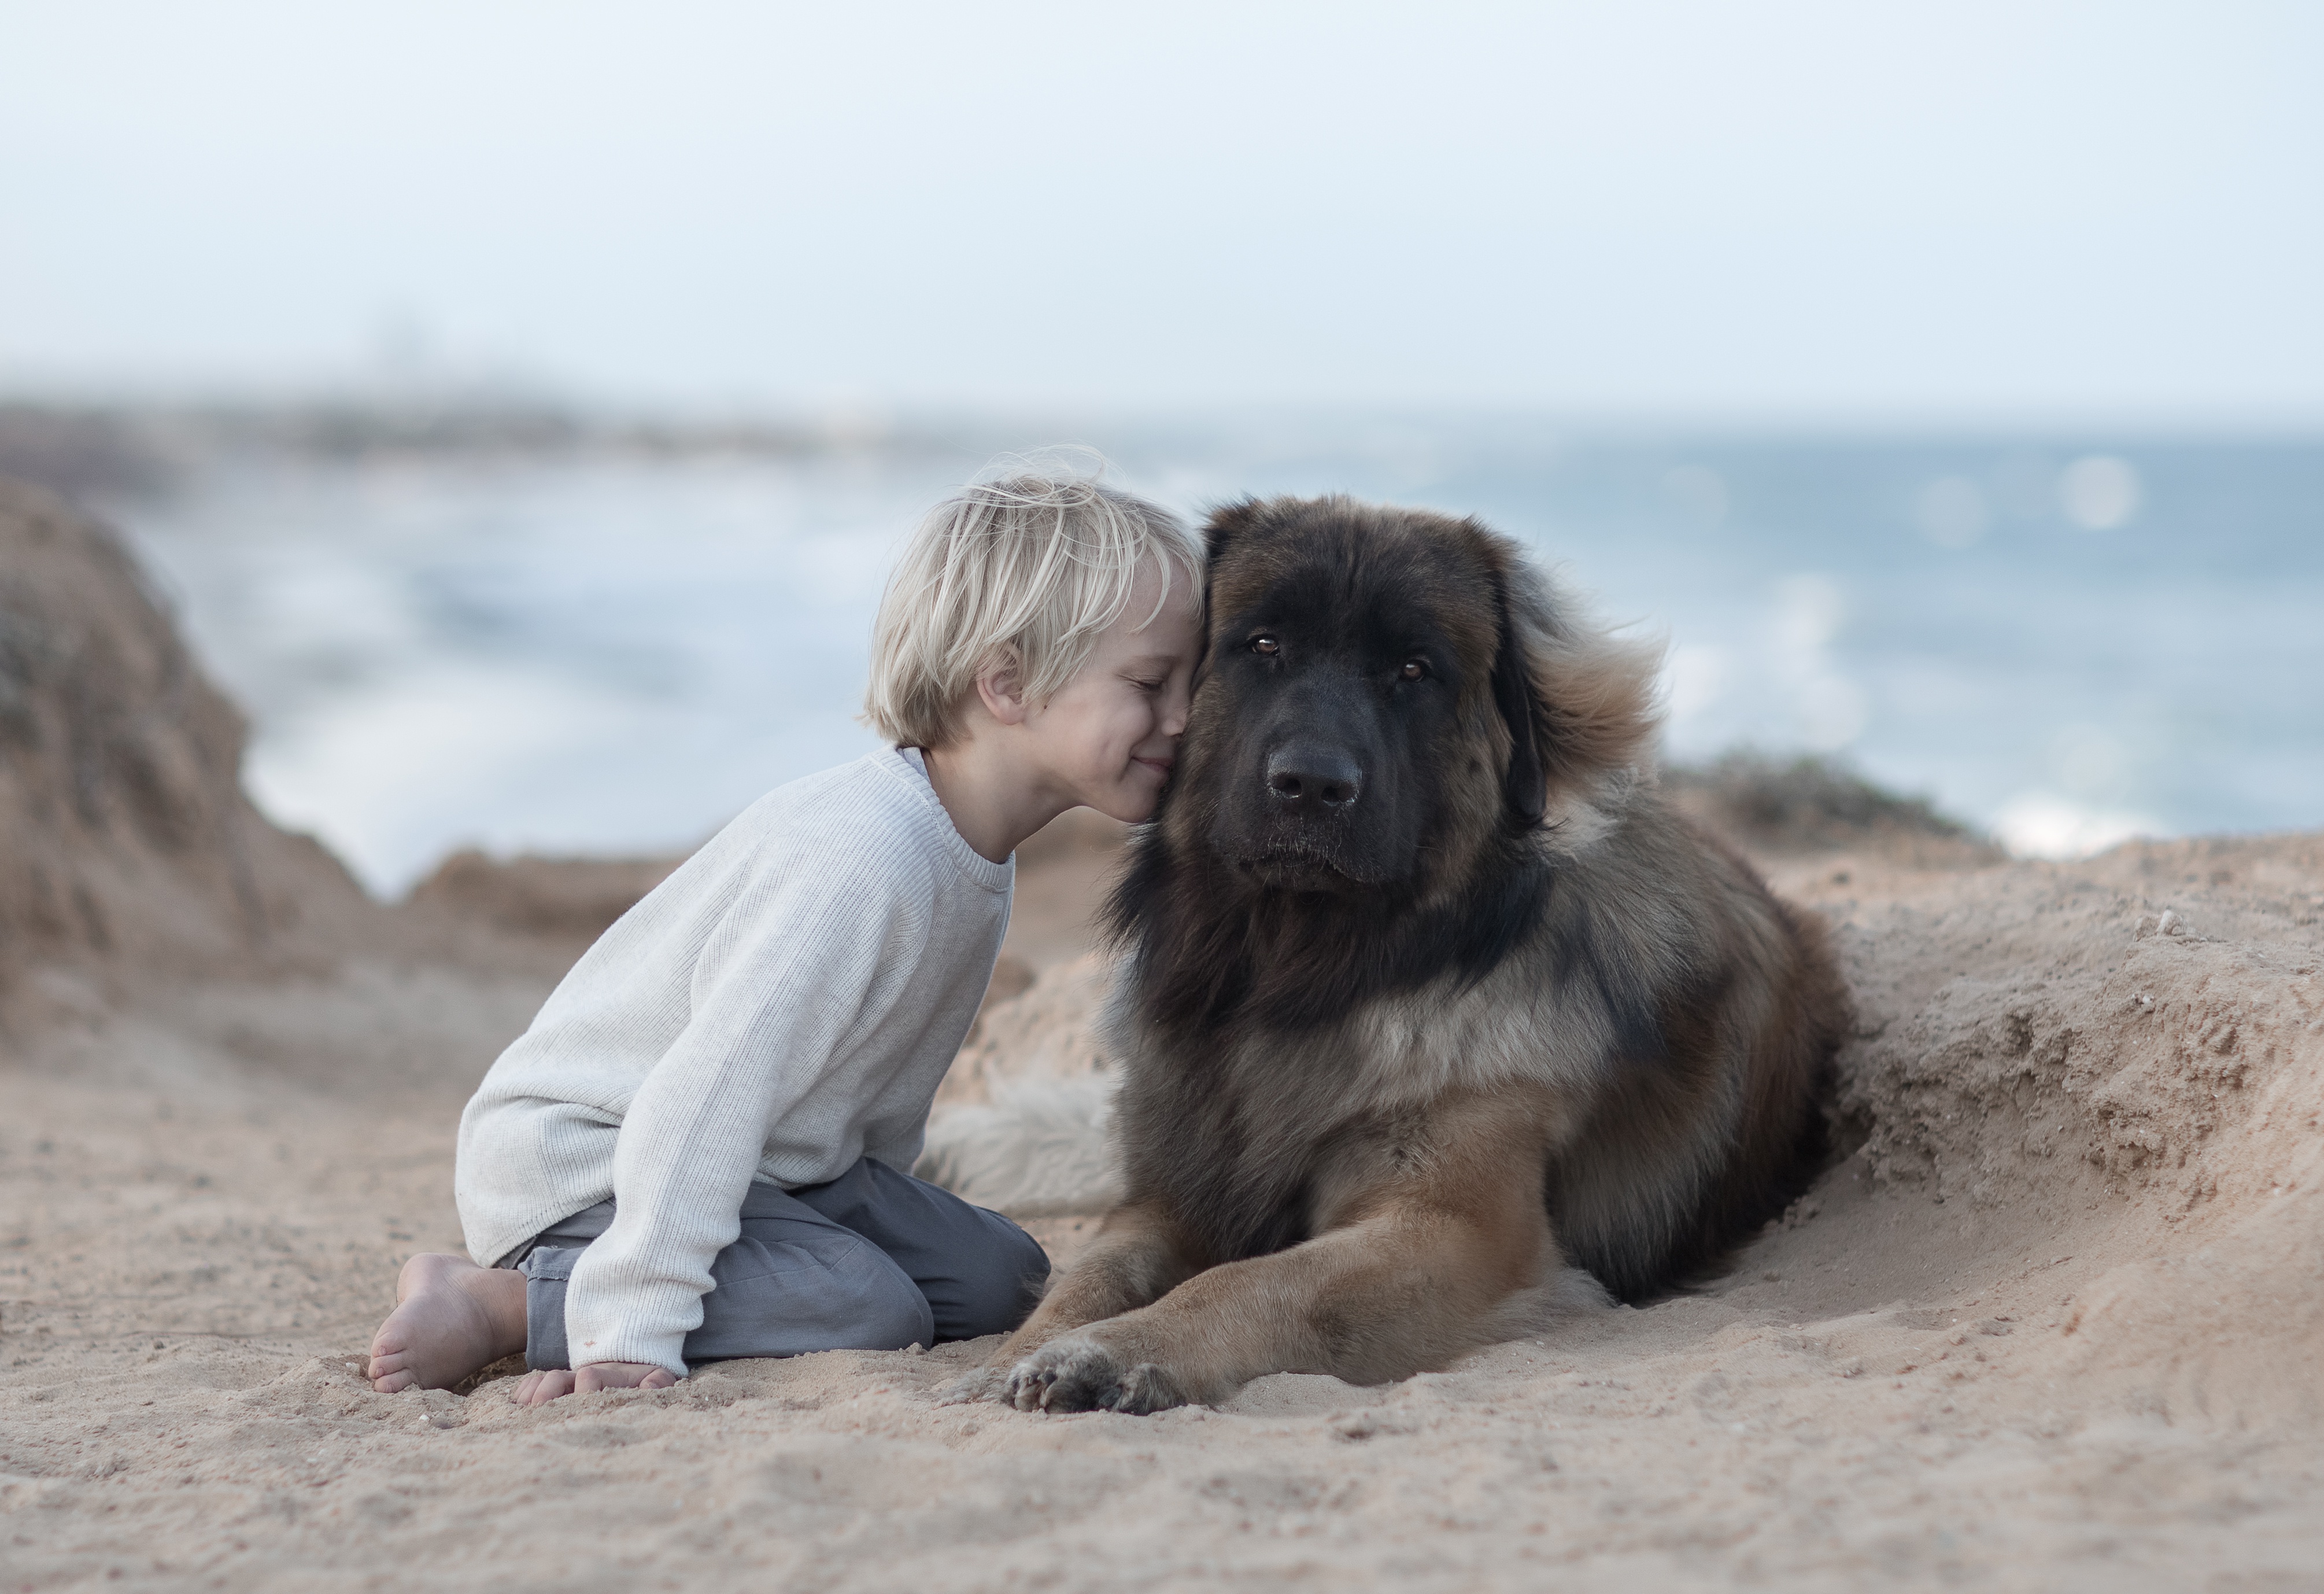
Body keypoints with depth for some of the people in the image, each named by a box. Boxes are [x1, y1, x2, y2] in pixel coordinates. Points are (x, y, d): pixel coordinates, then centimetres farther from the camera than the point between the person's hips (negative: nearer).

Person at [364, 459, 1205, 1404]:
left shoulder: (971, 854, 1)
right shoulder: (858, 863, -30)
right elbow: (706, 1095, -32)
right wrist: (631, 1330, -32)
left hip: (769, 1162, 10)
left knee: (996, 1280, 1)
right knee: (868, 1310, -25)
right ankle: (499, 1305, -16)